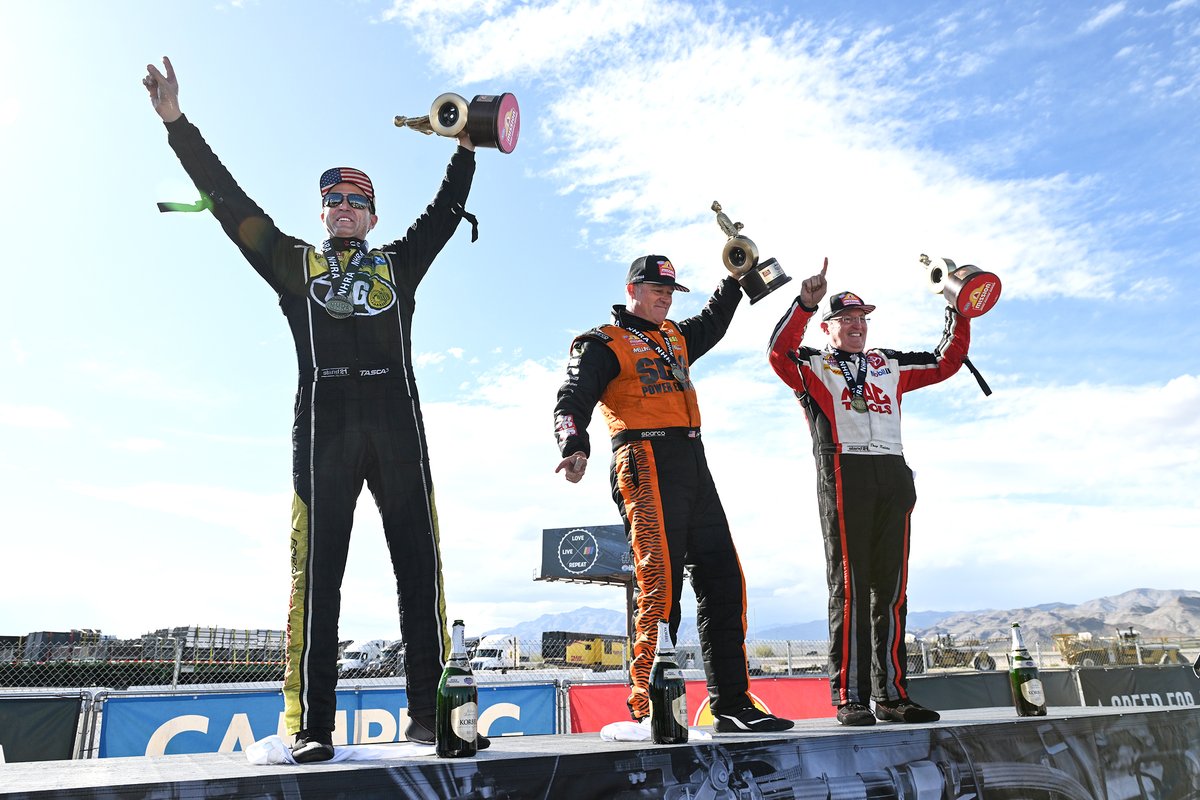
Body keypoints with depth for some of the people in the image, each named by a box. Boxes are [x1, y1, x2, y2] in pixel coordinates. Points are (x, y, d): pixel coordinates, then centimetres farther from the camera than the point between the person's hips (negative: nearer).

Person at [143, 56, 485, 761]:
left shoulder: (399, 264, 25)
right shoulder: (295, 262, 22)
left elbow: (447, 211, 23)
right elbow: (229, 201, 18)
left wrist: (466, 147, 18)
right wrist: (177, 122, 16)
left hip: (397, 425, 1)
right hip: (323, 427, -1)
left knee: (421, 569, -4)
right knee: (317, 573, -6)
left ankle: (430, 714, 2)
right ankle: (312, 727, -1)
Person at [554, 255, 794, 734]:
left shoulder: (676, 338, 26)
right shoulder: (603, 344, 4)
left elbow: (713, 322, 47)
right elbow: (573, 400, -10)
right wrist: (575, 446, -28)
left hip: (693, 465, 8)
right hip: (645, 463, -7)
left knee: (723, 582, 4)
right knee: (660, 582, -15)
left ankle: (731, 705, 12)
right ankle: (647, 710, -7)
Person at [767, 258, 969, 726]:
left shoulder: (889, 366, 25)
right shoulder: (813, 366, 10)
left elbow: (946, 362, 28)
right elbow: (779, 353, -11)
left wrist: (959, 315, 19)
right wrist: (804, 303, -21)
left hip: (893, 476, 5)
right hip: (843, 474, -5)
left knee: (891, 590, 5)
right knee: (849, 588, -6)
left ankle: (891, 695, 11)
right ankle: (849, 697, -3)